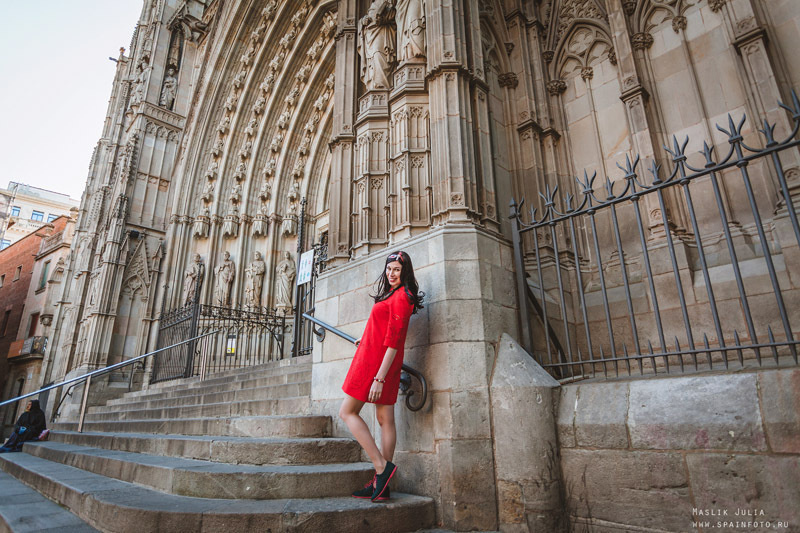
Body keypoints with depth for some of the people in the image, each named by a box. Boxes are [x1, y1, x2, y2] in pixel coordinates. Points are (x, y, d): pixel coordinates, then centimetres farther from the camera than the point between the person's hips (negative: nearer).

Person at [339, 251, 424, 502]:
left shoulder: (400, 296, -14)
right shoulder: (394, 294, 16)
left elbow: (393, 341, -20)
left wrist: (379, 377, -22)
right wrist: (366, 339, 41)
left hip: (377, 360, -9)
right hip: (382, 361, 9)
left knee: (347, 412, 0)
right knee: (385, 419, 7)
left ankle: (382, 466, -4)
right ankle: (381, 485, 13)